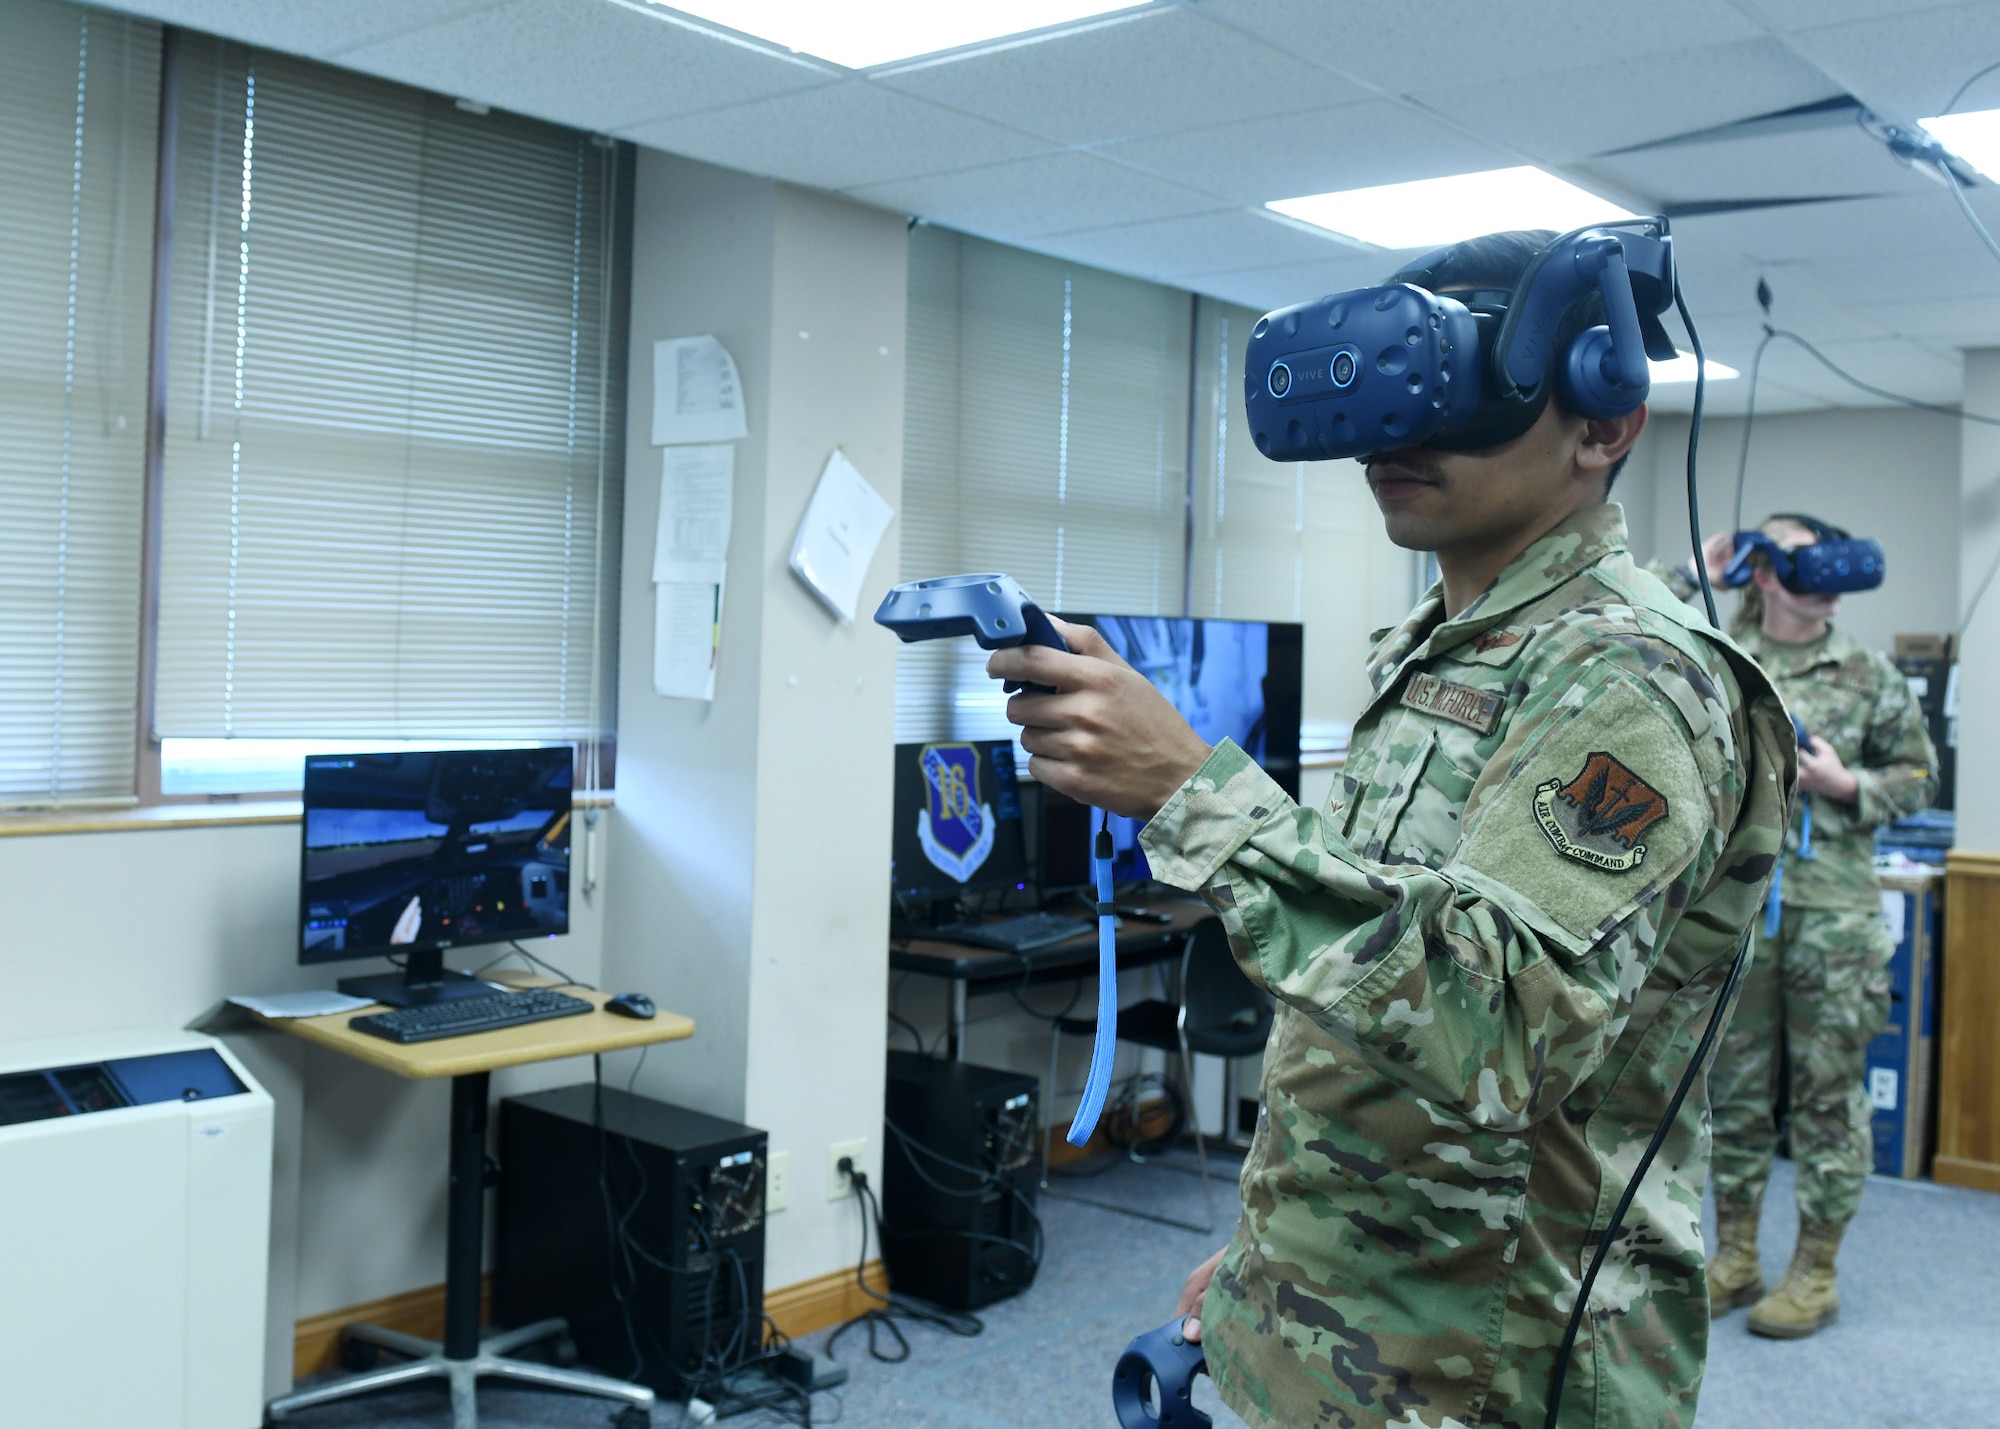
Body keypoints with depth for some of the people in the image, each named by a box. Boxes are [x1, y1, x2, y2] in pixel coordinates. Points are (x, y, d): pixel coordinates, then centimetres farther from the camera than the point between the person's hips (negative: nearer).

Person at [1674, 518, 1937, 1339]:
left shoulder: (1870, 676, 5)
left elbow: (1918, 777, 10)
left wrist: (1848, 787, -9)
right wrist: (1690, 578, -5)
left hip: (1833, 910, 0)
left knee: (1829, 1090, 4)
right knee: (1734, 1086, 10)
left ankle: (1815, 1273, 16)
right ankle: (1734, 1257, 23)